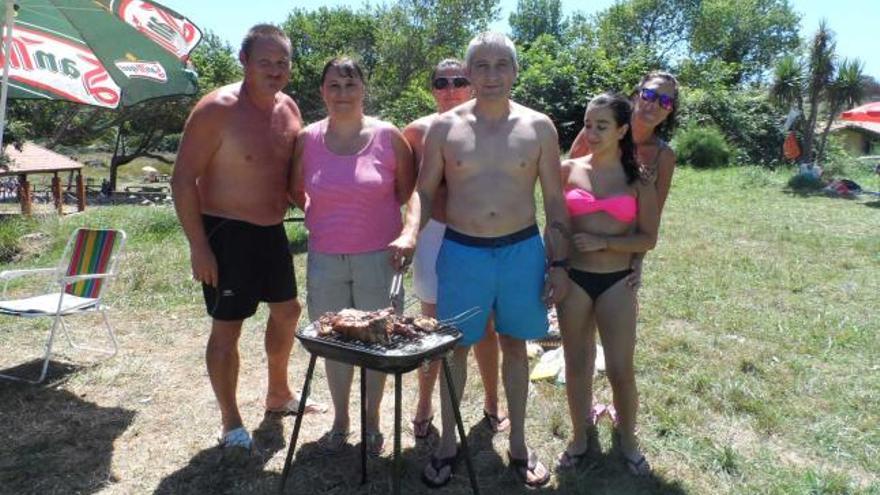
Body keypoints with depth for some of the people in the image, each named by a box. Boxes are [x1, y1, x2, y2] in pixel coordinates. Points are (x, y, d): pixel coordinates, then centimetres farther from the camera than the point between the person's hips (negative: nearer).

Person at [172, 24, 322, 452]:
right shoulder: (217, 109, -16)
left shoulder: (289, 109, 5)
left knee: (287, 311, 18)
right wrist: (198, 246, -19)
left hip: (272, 232, 8)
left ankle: (278, 394, 41)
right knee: (227, 328, 1)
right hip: (225, 234, -7)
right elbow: (183, 179, -16)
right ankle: (231, 424, 20)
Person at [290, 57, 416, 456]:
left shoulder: (388, 136, -5)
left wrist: (409, 234, -4)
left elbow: (411, 191, 3)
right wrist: (318, 216, 7)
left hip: (378, 257, -2)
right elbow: (296, 191, 15)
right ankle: (340, 419, 32)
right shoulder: (308, 139, 1)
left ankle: (372, 420, 29)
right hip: (325, 258, 2)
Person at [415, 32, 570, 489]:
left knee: (515, 346, 14)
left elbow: (554, 200, 3)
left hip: (522, 250, 1)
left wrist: (558, 263, 0)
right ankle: (447, 443, 29)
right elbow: (424, 192, 2)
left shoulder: (538, 127, 0)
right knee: (456, 347, 9)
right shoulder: (445, 127, -2)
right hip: (461, 251, 0)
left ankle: (518, 443, 32)